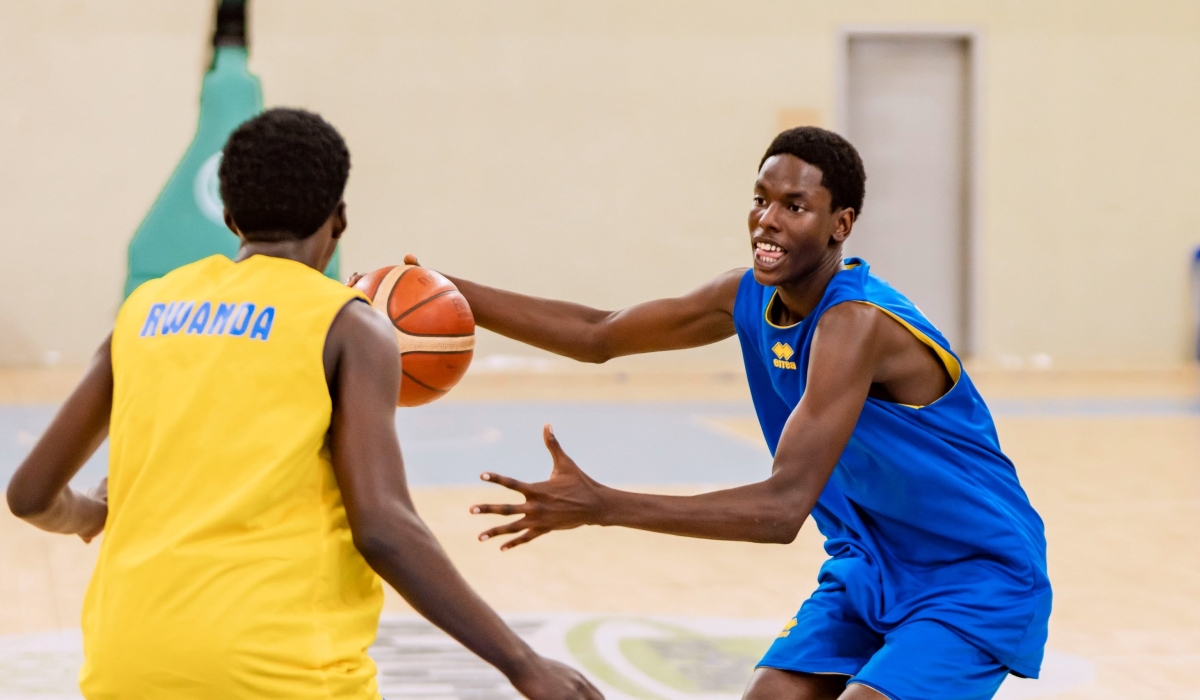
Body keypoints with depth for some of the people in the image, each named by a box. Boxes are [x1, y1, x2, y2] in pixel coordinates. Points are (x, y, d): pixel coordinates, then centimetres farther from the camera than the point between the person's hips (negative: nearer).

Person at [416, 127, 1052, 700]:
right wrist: (453, 295, -4)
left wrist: (602, 506, -42)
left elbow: (783, 508, -37)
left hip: (978, 583, -8)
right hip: (872, 568, 8)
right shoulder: (750, 299, -3)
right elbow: (597, 335, 8)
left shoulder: (857, 323, -29)